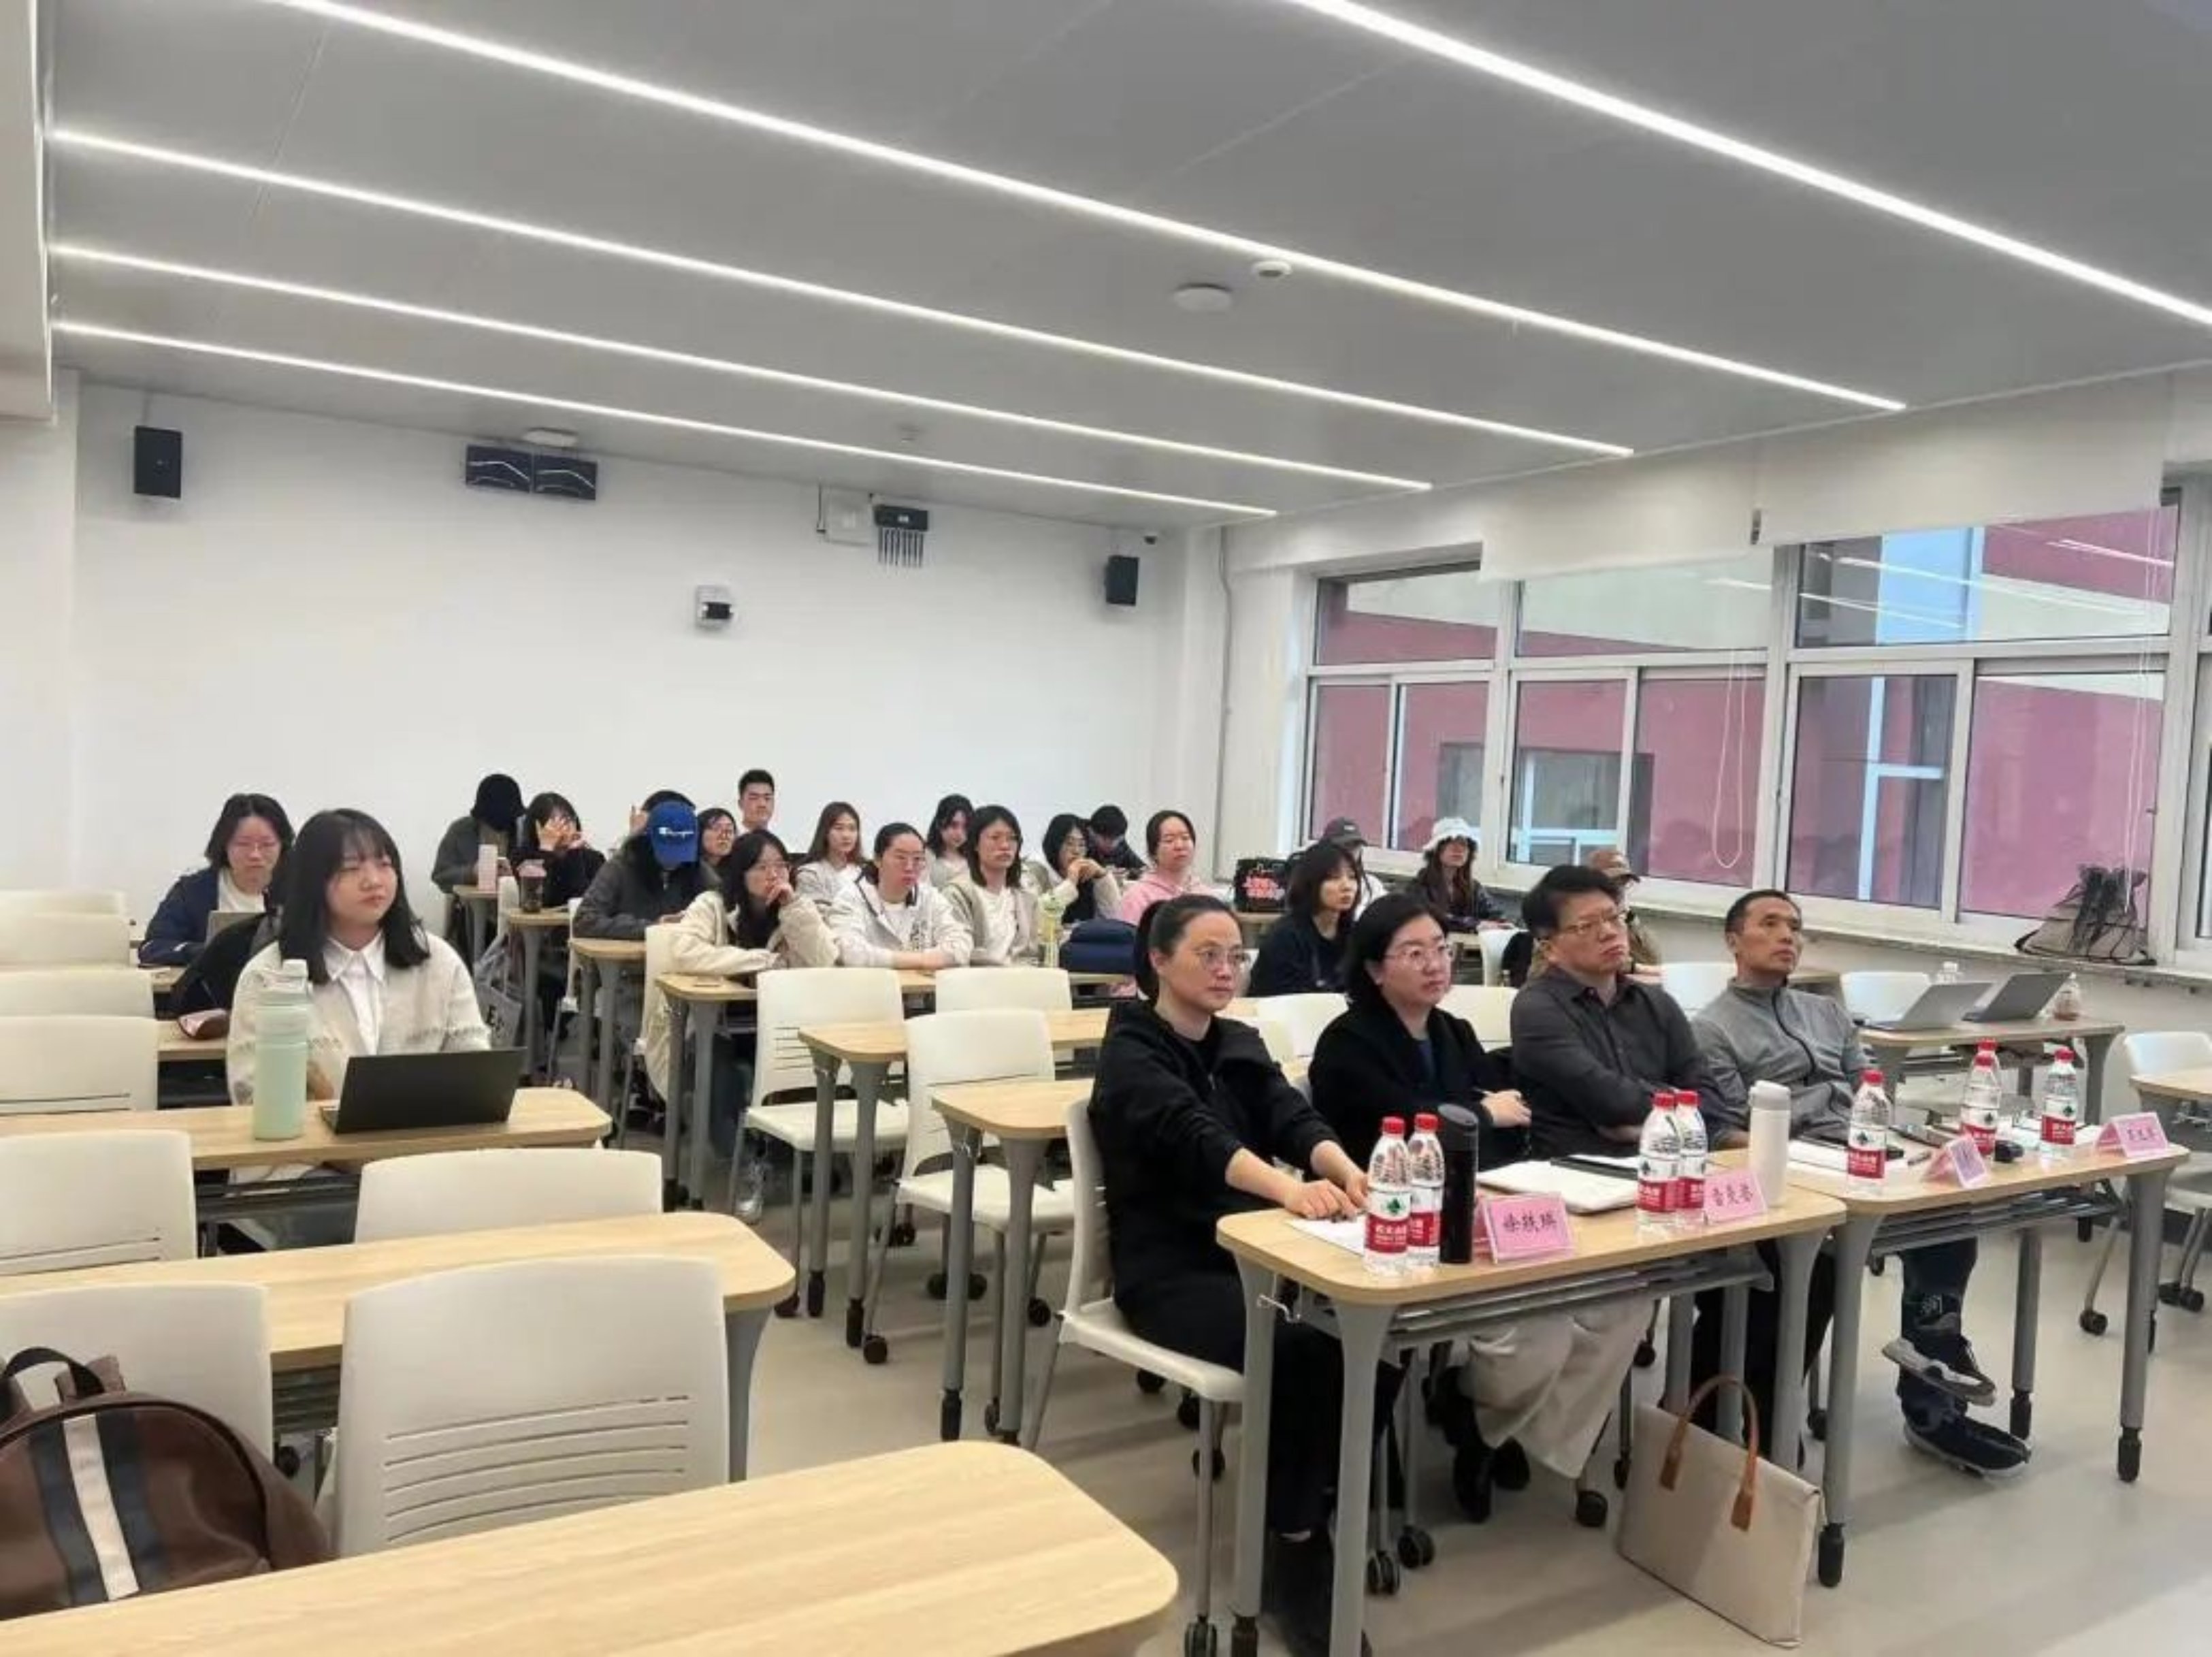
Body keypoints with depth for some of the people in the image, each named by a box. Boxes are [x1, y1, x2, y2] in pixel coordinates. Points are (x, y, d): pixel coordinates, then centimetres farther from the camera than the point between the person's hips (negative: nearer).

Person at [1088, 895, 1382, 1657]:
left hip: (1249, 1251, 6)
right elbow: (1194, 1136, -28)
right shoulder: (1131, 1053, -9)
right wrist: (1288, 1186, -46)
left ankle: (1326, 1506, 2)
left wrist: (1343, 1168, -31)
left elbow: (1295, 1117, -7)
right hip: (1168, 1269, -6)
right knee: (1297, 1351, -30)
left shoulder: (1241, 1046, 11)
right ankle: (1292, 1549, -13)